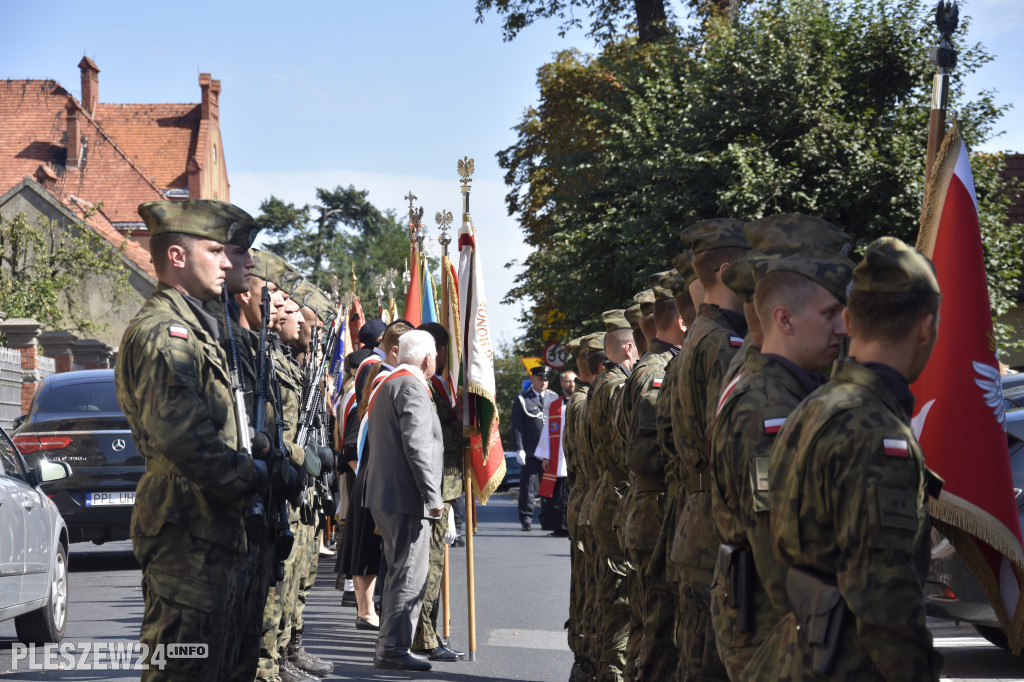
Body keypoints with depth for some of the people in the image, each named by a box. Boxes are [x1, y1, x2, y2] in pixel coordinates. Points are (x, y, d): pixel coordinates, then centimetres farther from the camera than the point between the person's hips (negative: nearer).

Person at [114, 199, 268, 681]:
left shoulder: (194, 327, 20)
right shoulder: (161, 331, -14)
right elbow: (182, 436, -25)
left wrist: (254, 446, 9)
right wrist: (249, 477, -13)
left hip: (214, 530, 11)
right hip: (188, 529, -11)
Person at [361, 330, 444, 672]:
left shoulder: (386, 384, 18)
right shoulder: (412, 387, -14)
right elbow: (417, 446, -21)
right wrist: (432, 496, -18)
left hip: (384, 495, 10)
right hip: (407, 497, -10)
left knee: (399, 571, 18)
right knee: (410, 574, -7)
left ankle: (390, 643, 23)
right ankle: (393, 648, -6)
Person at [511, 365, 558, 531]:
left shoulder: (553, 398, 13)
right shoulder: (522, 399, 3)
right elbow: (516, 426, -1)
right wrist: (519, 449, -10)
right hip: (530, 451, -3)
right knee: (528, 485, -1)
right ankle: (526, 519, 6)